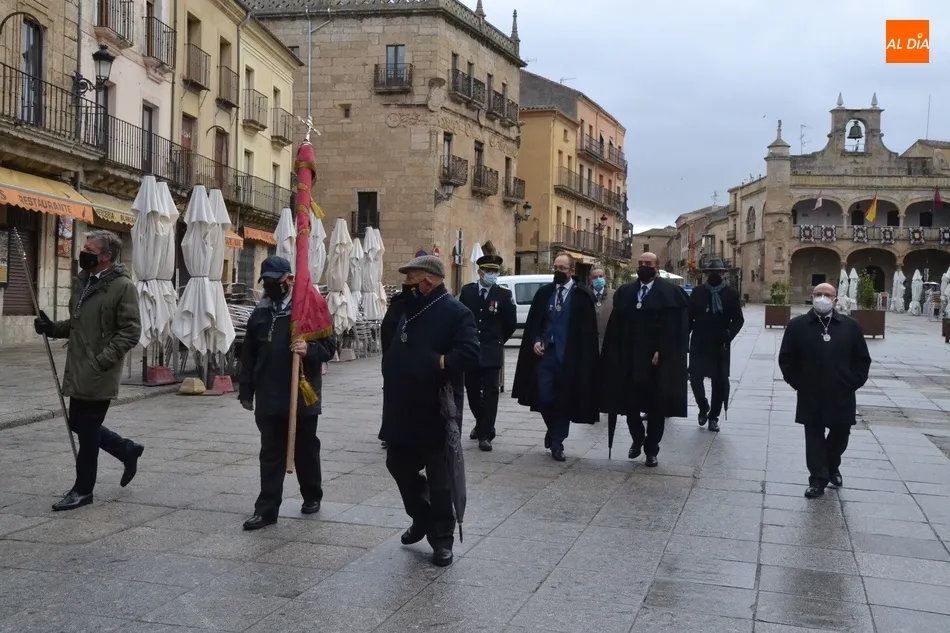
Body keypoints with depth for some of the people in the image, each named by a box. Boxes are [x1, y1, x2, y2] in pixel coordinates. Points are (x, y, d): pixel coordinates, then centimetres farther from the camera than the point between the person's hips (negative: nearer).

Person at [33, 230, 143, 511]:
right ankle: (128, 451, 35)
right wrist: (53, 328, 3)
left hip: (99, 375, -8)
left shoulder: (123, 286, -14)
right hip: (78, 371, 8)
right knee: (79, 425, 16)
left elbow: (130, 333, -18)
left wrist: (101, 361, -24)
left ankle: (83, 490, 18)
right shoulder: (82, 280, 11)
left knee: (87, 430, 2)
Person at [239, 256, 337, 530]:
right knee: (271, 455, 4)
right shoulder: (260, 313, 10)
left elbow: (329, 346, -4)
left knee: (306, 451, 13)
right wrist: (246, 392, 11)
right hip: (269, 398, 3)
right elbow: (248, 356, 14)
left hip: (303, 396, -3)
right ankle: (267, 508, 7)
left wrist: (309, 350, -25)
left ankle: (312, 497, 31)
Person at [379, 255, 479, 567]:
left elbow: (470, 354, -23)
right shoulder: (406, 307, 12)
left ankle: (442, 538, 17)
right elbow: (388, 342, 11)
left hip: (436, 411, -8)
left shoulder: (455, 312, -13)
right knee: (399, 465, 18)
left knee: (438, 478, 4)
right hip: (402, 409, 8)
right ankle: (422, 518, 39)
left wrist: (438, 362, -20)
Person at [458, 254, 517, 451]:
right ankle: (481, 424, 34)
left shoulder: (504, 295, -4)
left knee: (490, 393, -4)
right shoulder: (467, 291, 2)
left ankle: (485, 434, 0)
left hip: (492, 351, -3)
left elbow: (511, 323, 4)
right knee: (472, 391, 12)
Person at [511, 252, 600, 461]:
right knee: (544, 398, 2)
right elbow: (533, 321, 11)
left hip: (568, 356, -3)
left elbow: (588, 330, -4)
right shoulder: (544, 292, 9)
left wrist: (581, 357, -10)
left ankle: (557, 443, 16)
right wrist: (535, 341, -5)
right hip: (544, 352, 3)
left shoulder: (583, 296, -3)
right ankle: (554, 431, 29)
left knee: (564, 400, 3)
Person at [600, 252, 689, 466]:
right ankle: (637, 438, 32)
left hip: (656, 358, -3)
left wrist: (661, 352, -17)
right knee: (630, 402, 8)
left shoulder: (670, 293, -4)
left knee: (655, 405, 5)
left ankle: (651, 449, 18)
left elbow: (674, 328, -9)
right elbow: (615, 326, 6)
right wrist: (617, 355, -1)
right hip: (629, 358, 3)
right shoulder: (625, 292, 9)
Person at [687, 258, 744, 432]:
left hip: (720, 345, 0)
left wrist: (729, 334, -15)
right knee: (695, 378, -3)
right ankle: (703, 407, 25)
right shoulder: (697, 292, 3)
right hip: (699, 344, 0)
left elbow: (738, 319, 1)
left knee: (720, 382, 2)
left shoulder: (731, 294, 2)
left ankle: (713, 416, 18)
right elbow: (689, 317, 4)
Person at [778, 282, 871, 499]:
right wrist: (797, 383, -1)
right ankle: (818, 479, 14)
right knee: (814, 437, 4)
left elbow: (862, 359, 8)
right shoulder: (797, 325, -3)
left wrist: (853, 383, 0)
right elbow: (786, 359, 2)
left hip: (841, 396, 2)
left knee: (840, 434, 13)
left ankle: (832, 467, 39)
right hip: (811, 396, -2)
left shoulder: (850, 325, 2)